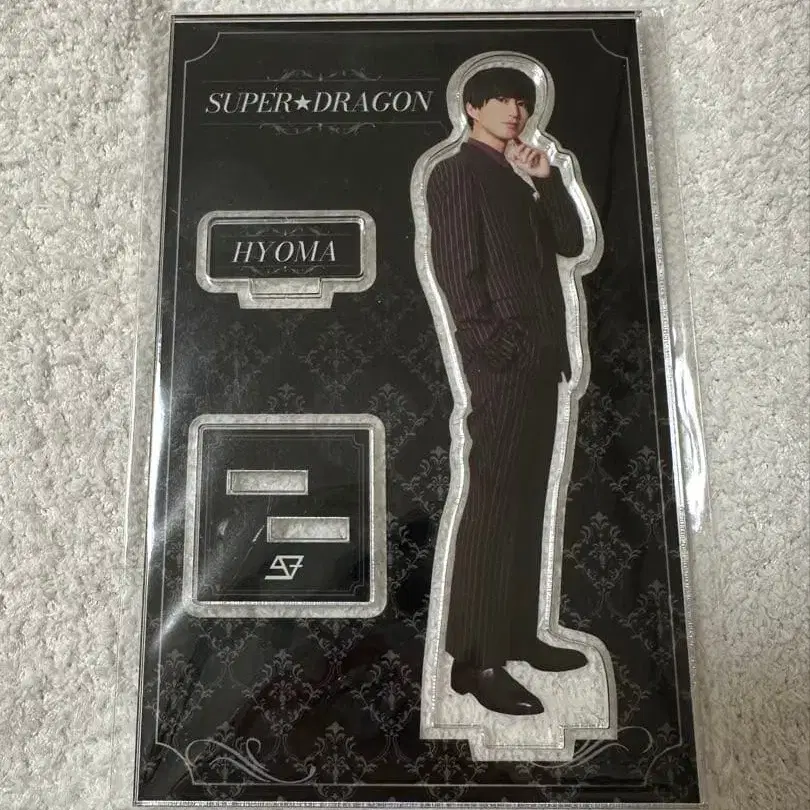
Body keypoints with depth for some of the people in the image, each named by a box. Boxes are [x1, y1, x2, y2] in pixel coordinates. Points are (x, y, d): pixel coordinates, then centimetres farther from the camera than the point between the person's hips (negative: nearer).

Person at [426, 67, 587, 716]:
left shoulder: (523, 179, 25)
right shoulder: (456, 174, 1)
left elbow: (571, 242, 17)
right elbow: (457, 272, -10)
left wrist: (547, 179, 7)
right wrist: (498, 346, -15)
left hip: (540, 357, 8)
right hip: (502, 359, -8)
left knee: (527, 500, 10)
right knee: (493, 501, -9)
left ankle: (518, 634, 22)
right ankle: (477, 660, 0)